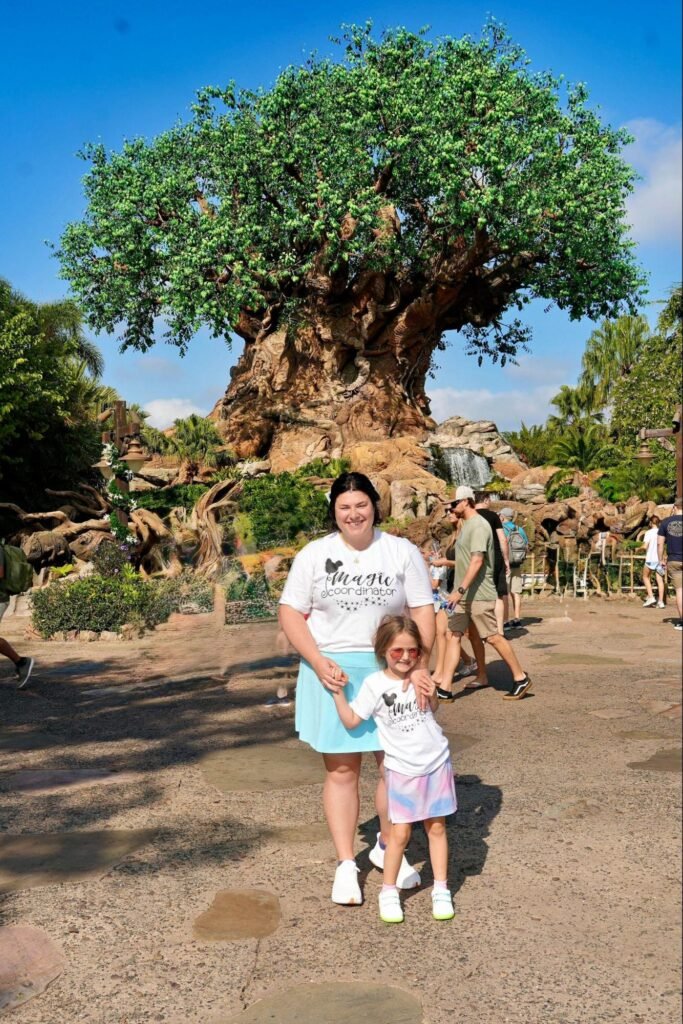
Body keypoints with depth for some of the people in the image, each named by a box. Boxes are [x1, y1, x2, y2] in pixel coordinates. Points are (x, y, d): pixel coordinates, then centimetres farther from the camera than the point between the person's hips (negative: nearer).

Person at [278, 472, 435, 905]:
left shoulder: (403, 552, 0)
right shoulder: (314, 555, 0)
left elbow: (423, 612, -3)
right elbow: (291, 613, 0)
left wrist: (419, 666, -16)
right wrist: (319, 663, -13)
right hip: (334, 673, 0)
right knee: (341, 771, 6)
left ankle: (387, 847, 32)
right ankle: (346, 865, 22)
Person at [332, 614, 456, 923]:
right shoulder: (374, 684, -11)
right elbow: (351, 720, -10)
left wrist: (432, 694, -3)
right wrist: (338, 692, -20)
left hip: (436, 763, 3)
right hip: (402, 770, -3)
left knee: (436, 828, 10)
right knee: (399, 833, -3)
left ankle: (441, 890, 24)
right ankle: (388, 892, 16)